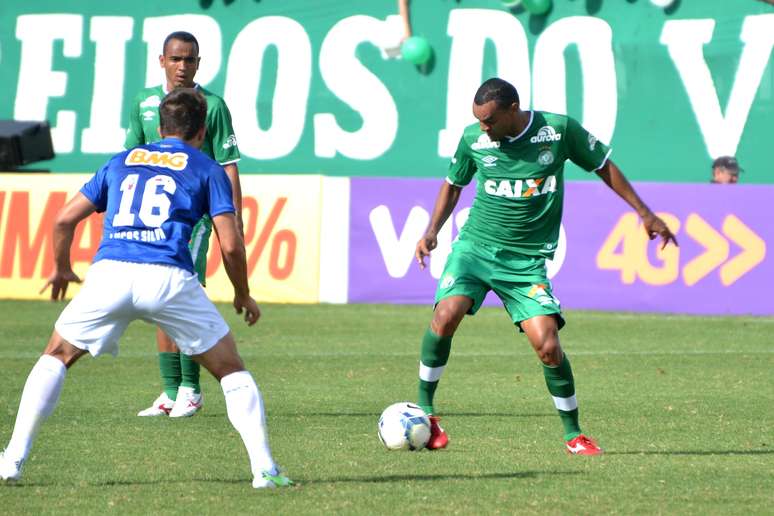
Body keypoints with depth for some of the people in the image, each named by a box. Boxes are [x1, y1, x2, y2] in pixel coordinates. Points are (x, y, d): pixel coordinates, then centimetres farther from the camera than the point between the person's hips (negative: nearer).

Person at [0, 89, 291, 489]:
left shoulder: (121, 162, 25)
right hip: (169, 276, -2)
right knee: (230, 369, 14)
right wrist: (242, 295, 23)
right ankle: (264, 469, 3)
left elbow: (65, 219, 24)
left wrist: (61, 269, 42)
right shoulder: (207, 170, 16)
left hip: (109, 273, 2)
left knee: (56, 357, 22)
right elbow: (230, 244, 7)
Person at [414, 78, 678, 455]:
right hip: (474, 246, 1)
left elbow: (603, 167, 7)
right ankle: (424, 412, -6)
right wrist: (432, 232, 3)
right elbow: (453, 184, 16)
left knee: (547, 345, -13)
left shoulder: (559, 129, -7)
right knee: (446, 315, -24)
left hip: (527, 260, -1)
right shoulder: (473, 139, -2)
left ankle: (573, 433, 8)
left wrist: (645, 214, 7)